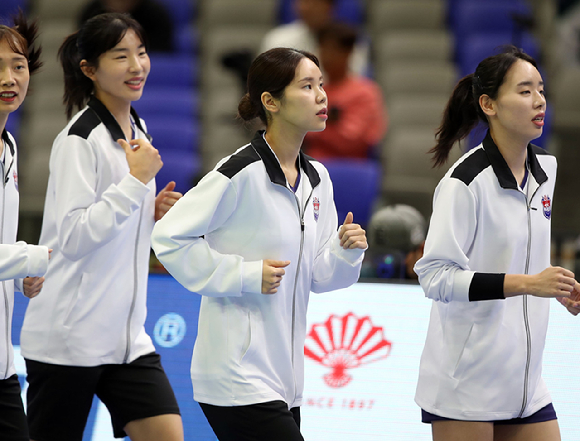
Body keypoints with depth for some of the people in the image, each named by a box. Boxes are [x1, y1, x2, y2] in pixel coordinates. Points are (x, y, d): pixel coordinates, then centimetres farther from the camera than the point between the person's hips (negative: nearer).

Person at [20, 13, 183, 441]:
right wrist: (137, 180, -19)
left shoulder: (136, 131, 13)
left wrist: (152, 216, 4)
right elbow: (73, 236, -21)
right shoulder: (80, 140, -14)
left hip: (127, 337, 8)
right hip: (69, 337, -8)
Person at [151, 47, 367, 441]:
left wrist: (347, 251, -7)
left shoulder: (316, 178, 11)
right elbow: (169, 236, -16)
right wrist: (245, 275, -16)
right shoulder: (242, 173, -15)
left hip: (285, 376, 8)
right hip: (238, 376, -8)